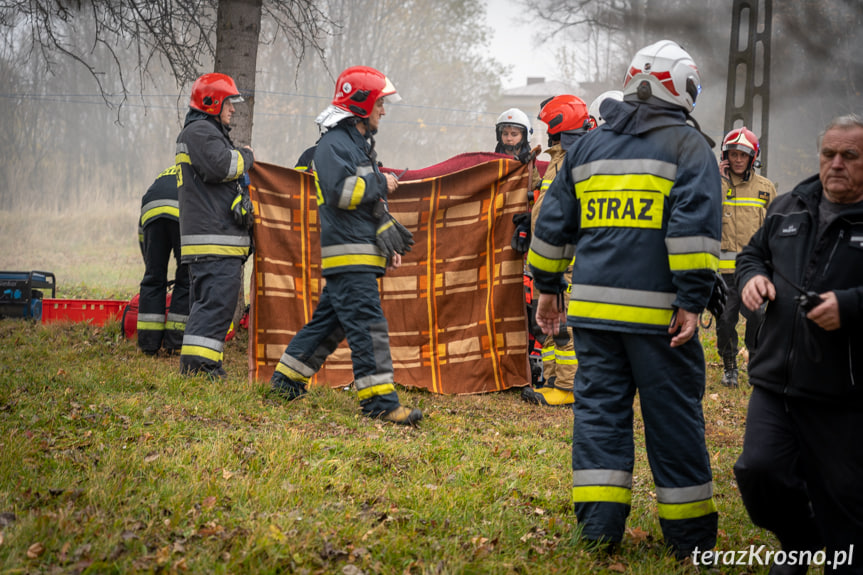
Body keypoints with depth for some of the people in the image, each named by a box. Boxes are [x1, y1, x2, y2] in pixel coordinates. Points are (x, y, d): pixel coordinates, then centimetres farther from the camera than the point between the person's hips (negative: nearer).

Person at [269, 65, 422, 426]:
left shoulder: (361, 143, 23)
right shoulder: (334, 144, -10)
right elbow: (341, 192, -23)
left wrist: (388, 241, 20)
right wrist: (380, 183, -11)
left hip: (363, 252, 10)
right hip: (347, 253, -10)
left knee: (331, 318, 14)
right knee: (367, 323, -12)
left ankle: (288, 377, 23)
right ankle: (379, 399, -11)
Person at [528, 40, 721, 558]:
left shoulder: (588, 146, 15)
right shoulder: (688, 145, -1)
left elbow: (554, 222, 17)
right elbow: (695, 224, -12)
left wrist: (548, 286, 24)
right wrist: (692, 301, -14)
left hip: (592, 303, 4)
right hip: (656, 310, -4)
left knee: (599, 407, 9)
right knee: (673, 414, 4)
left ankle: (598, 521, 5)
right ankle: (690, 534, 13)